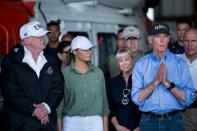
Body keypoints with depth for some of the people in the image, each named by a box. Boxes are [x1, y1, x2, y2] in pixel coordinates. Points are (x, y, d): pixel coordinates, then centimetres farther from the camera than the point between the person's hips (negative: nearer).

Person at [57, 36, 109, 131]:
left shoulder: (98, 73, 7)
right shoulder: (65, 74, -2)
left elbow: (104, 101, 12)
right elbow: (59, 103, 1)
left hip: (95, 123, 2)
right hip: (71, 122, -2)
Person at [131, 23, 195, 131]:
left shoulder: (180, 64, -1)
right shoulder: (140, 65, 0)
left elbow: (188, 99, -8)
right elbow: (137, 99, -8)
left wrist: (168, 83, -19)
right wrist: (155, 82, -19)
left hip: (174, 121, 0)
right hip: (149, 122, 0)